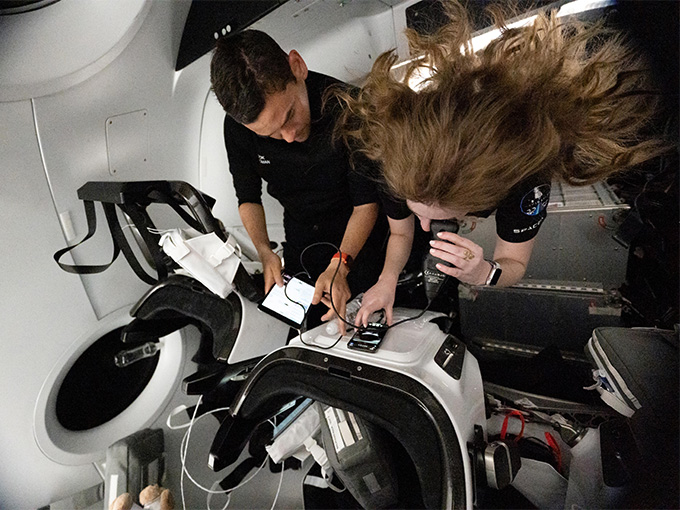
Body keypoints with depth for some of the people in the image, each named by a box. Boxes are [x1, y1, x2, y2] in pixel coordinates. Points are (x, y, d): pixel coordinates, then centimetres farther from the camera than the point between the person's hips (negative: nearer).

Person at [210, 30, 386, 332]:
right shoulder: (237, 127, -16)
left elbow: (367, 203, -20)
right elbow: (248, 197, -1)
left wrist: (340, 264, -32)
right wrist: (264, 251, -17)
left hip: (356, 230, -3)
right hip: (300, 234, 3)